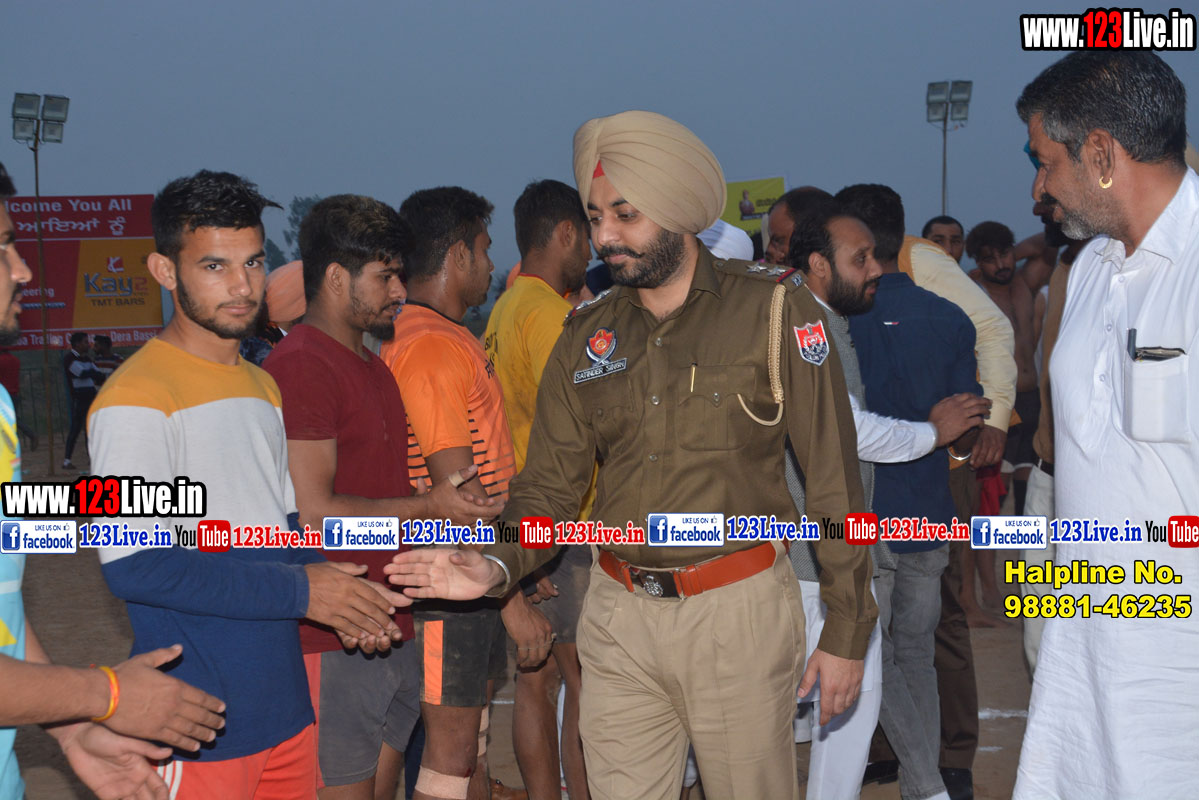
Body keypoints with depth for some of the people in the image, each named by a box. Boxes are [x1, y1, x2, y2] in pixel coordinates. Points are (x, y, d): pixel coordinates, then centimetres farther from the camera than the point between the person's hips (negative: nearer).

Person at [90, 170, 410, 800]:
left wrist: (336, 591, 1)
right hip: (199, 723, -8)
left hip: (286, 702, 8)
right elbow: (133, 564, -21)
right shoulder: (136, 399, -13)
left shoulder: (263, 388, 15)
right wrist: (300, 590, -18)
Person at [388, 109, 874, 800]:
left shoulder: (776, 311, -6)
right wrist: (497, 564, -13)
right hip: (618, 617, 4)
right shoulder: (586, 338, 7)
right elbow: (551, 486, 7)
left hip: (737, 613, -3)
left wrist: (848, 632, -6)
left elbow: (834, 479, -5)